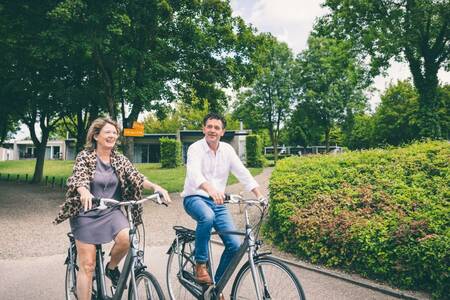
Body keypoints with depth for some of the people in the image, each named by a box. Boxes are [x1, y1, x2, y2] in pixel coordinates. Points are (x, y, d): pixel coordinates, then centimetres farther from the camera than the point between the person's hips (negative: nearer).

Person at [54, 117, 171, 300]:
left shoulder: (119, 159, 3)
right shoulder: (85, 156, -7)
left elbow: (136, 178, -8)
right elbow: (78, 179, -24)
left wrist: (156, 187, -28)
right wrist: (85, 192, -47)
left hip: (111, 211, 3)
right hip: (87, 213, -3)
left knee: (126, 238, -25)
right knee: (87, 265, -1)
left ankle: (111, 268, 7)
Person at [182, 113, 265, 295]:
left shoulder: (227, 150, 4)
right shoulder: (195, 148, -11)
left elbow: (242, 172, -2)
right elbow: (194, 174, -30)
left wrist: (259, 194, -17)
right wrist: (211, 189, -50)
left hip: (218, 201, 5)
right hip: (195, 198, -4)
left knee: (235, 245, -9)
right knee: (207, 216, -40)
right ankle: (200, 265, -18)